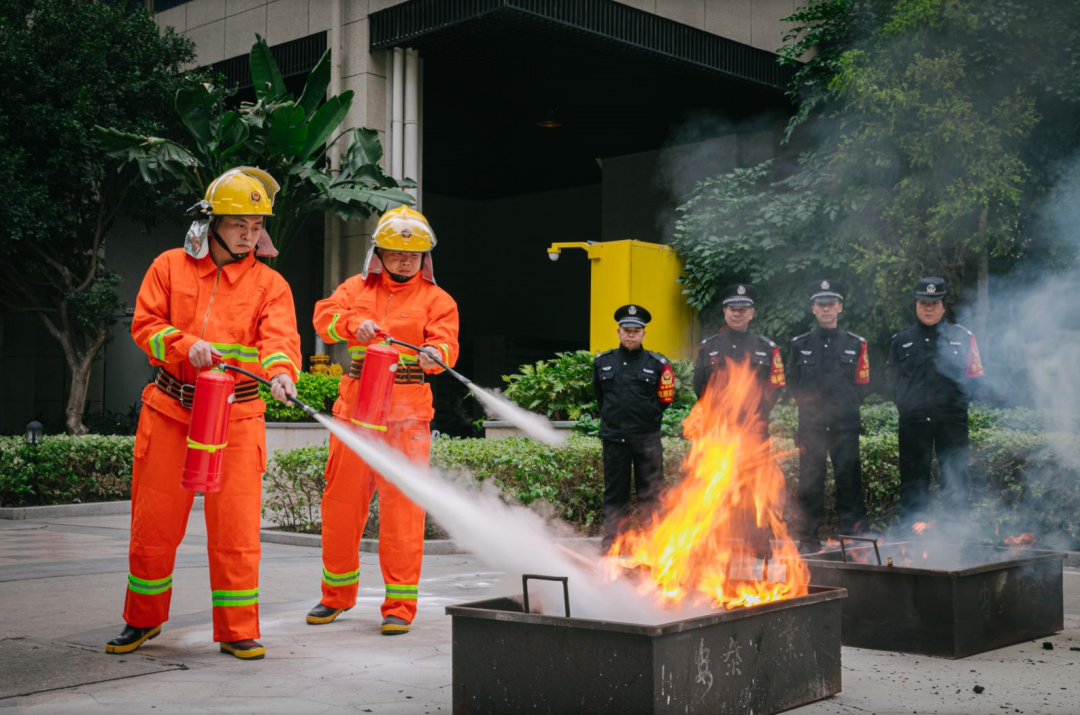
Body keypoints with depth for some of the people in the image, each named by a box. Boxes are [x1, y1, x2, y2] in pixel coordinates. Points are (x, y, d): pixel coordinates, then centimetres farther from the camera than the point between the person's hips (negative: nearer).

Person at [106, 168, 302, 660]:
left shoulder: (269, 283, 2)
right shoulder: (170, 267, 6)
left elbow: (279, 336, -13)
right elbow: (145, 324, 1)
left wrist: (281, 371, -34)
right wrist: (186, 345, -17)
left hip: (237, 416, -1)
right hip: (170, 411, 1)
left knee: (236, 527, -3)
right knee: (154, 521, 9)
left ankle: (237, 630, 10)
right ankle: (143, 620, 28)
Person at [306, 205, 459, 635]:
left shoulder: (435, 299, 4)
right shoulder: (358, 288, 13)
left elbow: (445, 343, -9)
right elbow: (324, 316, -1)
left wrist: (433, 355, -32)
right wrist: (353, 323, -21)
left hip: (407, 413, -3)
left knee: (402, 507, -7)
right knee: (341, 501, 9)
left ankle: (400, 605, 2)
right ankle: (337, 595, 27)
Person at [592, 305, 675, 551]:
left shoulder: (657, 364, 0)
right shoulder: (603, 362, 7)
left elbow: (665, 399, 7)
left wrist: (646, 416, 6)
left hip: (648, 438, -2)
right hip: (614, 437, 2)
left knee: (650, 493, 4)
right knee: (614, 493, 7)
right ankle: (611, 544, 13)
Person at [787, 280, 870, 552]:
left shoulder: (855, 344, 7)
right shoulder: (800, 344, 9)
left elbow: (861, 387, 9)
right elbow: (792, 383, 14)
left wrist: (846, 407, -2)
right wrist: (808, 401, 2)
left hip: (845, 425, 0)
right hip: (810, 425, 1)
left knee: (848, 479, 1)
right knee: (809, 483, 2)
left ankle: (851, 535, 8)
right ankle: (808, 538, 8)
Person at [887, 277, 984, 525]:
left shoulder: (963, 337, 6)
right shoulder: (900, 341, 10)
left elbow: (975, 378, 9)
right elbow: (894, 381, 15)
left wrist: (959, 402, 0)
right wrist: (907, 406, 5)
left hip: (952, 421, -1)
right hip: (913, 422, 1)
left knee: (955, 480, 2)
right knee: (913, 480, 4)